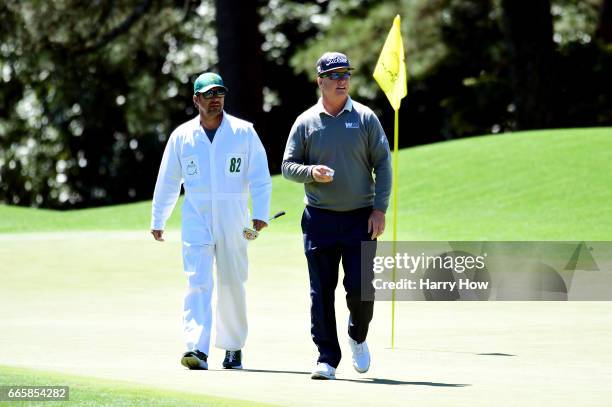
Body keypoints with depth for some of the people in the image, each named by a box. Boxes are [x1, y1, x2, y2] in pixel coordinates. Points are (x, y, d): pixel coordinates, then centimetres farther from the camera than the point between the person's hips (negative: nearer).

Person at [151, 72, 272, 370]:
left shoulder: (244, 132, 3)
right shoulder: (181, 136, 7)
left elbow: (260, 176, 0)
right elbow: (167, 181, 14)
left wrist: (260, 214, -12)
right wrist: (157, 220, 14)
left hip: (233, 218, 0)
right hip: (196, 219, 0)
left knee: (232, 285, 6)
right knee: (198, 283, -12)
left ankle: (233, 347, 20)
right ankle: (197, 350, -21)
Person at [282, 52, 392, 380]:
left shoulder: (365, 118, 5)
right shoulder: (305, 122, 6)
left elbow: (383, 164, 4)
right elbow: (287, 166, 7)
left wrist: (379, 208, -5)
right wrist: (311, 172, -15)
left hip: (360, 218, -1)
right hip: (319, 218, 1)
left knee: (360, 287, -7)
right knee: (321, 291, -1)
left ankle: (358, 337, 22)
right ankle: (327, 358, 4)